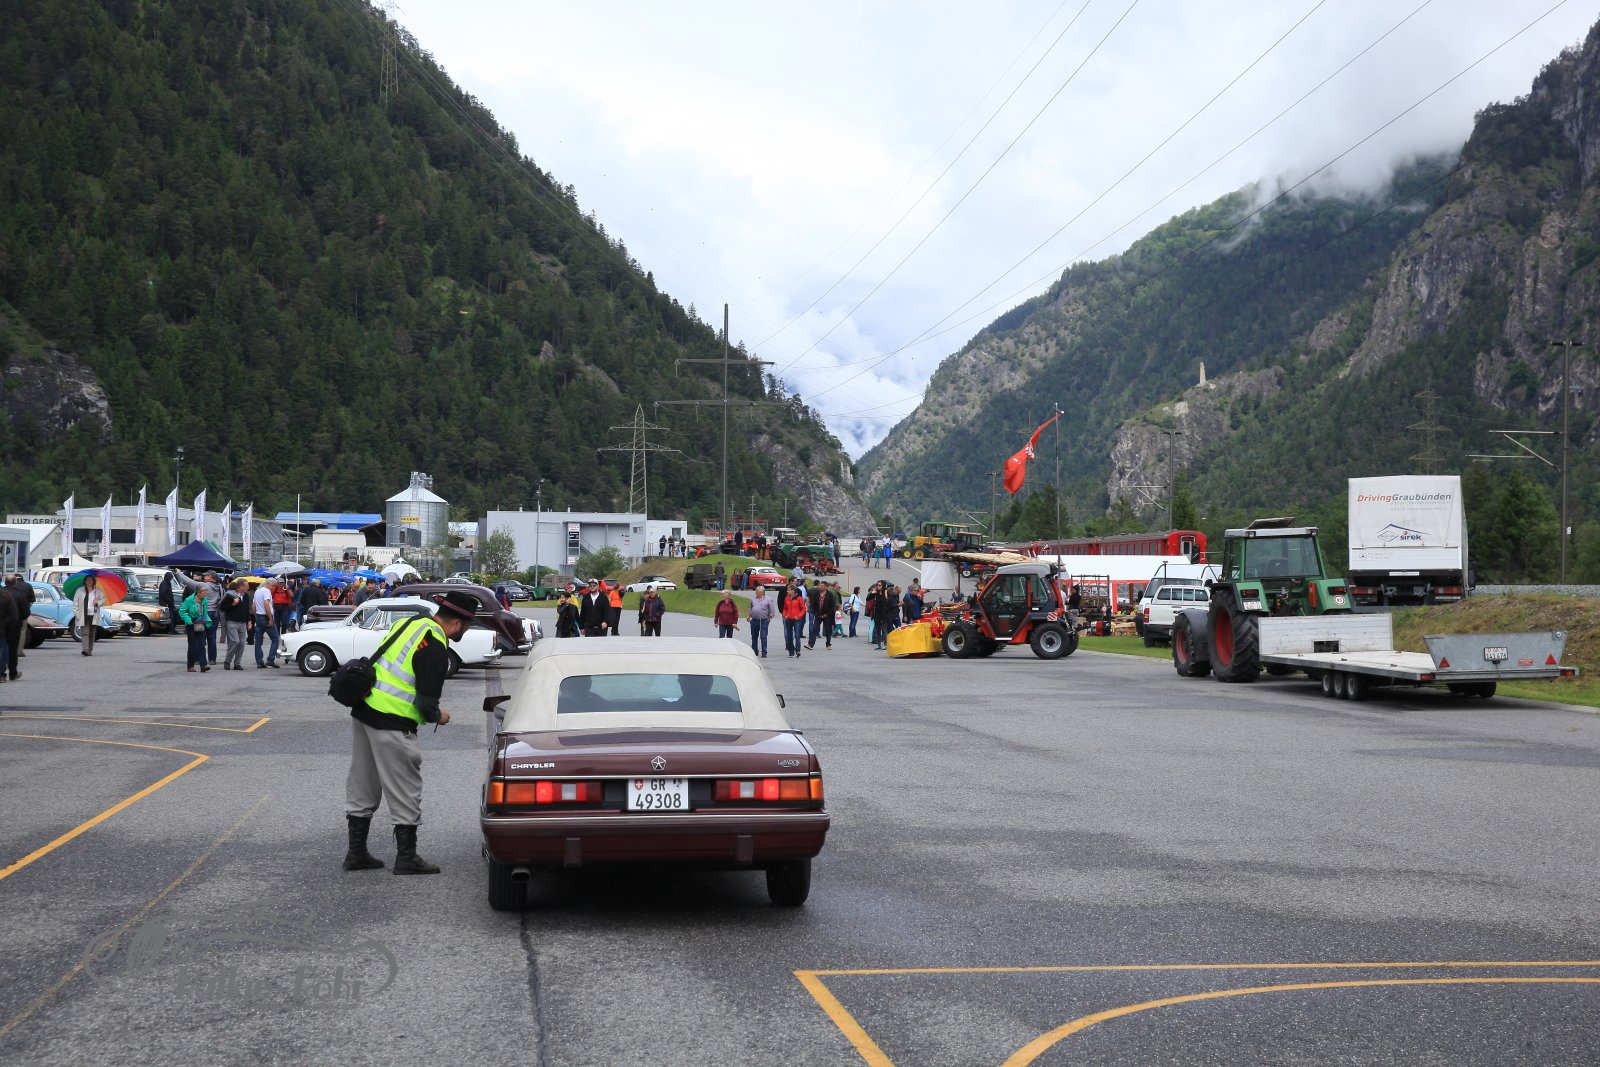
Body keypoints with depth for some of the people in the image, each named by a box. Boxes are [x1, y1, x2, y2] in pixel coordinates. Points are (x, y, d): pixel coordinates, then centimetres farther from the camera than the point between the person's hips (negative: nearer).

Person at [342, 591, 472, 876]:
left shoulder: (413, 623, 9)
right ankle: (406, 857, 10)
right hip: (391, 725, -9)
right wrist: (438, 717, 4)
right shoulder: (435, 649, -17)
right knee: (405, 792, 3)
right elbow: (426, 703, -18)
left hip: (363, 711, 9)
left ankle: (356, 853, 24)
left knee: (361, 788, 16)